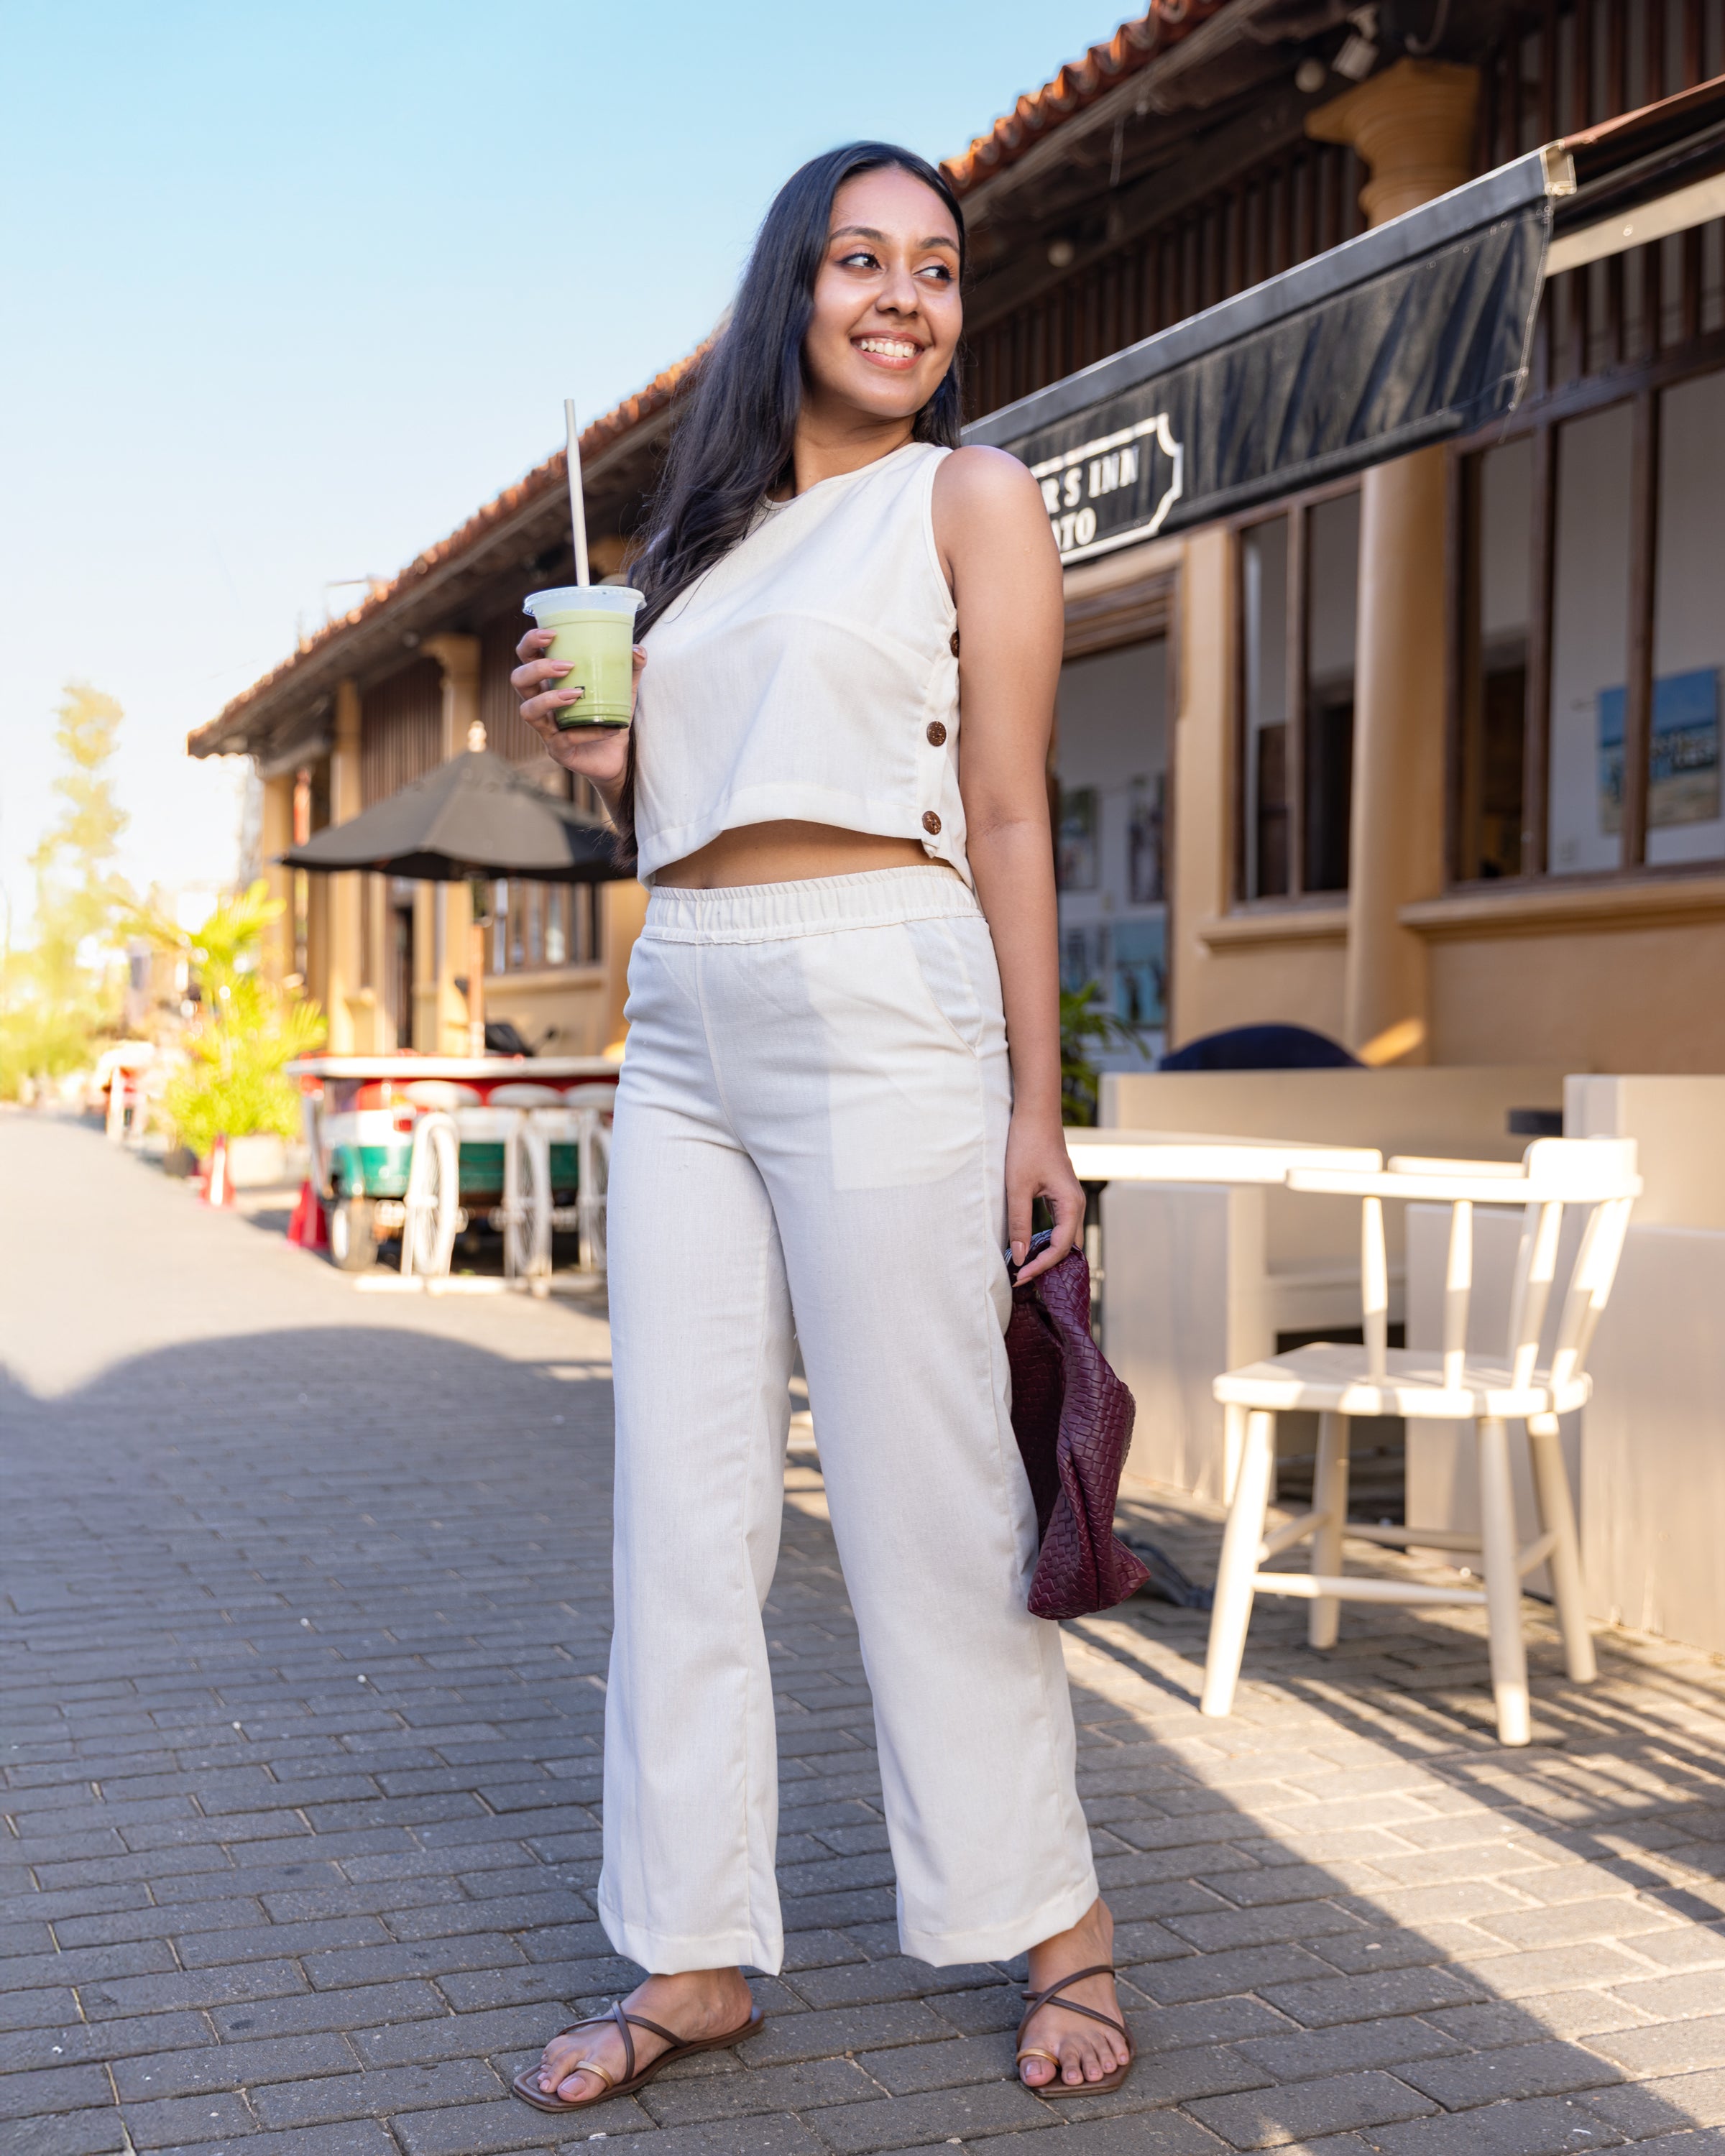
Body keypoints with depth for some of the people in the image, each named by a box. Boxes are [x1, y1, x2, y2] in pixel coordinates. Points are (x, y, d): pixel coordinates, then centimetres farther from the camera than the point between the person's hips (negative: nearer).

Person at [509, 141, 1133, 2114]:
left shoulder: (971, 498, 5)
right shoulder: (712, 525, 20)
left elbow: (1007, 815, -2)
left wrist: (1034, 1111, -8)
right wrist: (587, 750, 3)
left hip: (882, 1009, -6)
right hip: (683, 1020, 6)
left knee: (928, 1499, -2)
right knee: (683, 1502, 4)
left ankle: (1056, 1930, 13)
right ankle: (694, 1955, 14)